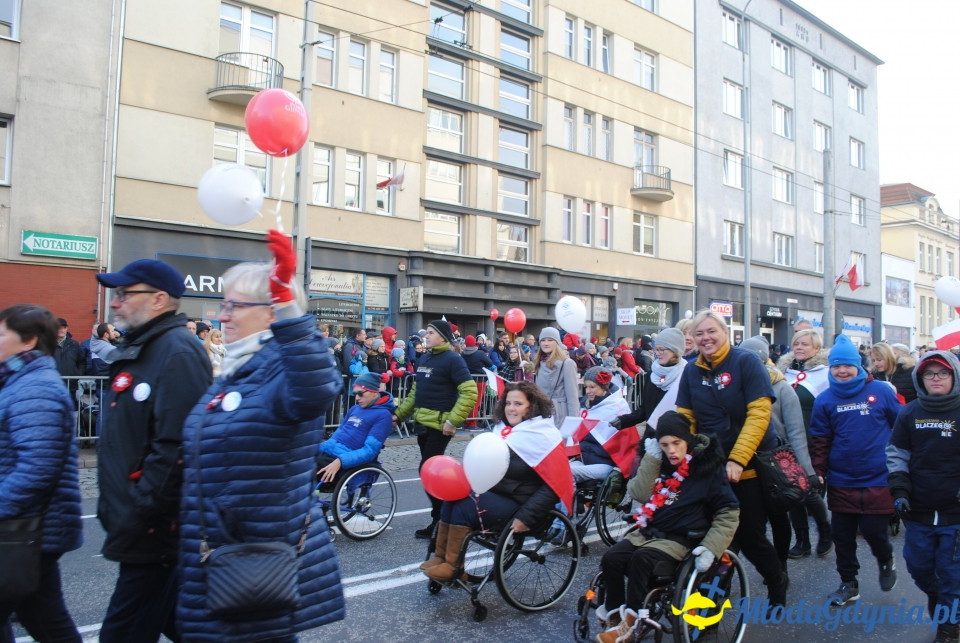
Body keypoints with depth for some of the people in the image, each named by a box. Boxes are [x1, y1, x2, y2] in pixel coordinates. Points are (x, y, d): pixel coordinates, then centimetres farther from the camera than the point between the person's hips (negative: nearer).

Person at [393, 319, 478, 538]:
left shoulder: (452, 359, -11)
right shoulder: (423, 359, 13)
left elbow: (470, 392, -18)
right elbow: (415, 392, 22)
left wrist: (453, 420, -22)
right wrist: (399, 414, 15)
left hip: (440, 425, -8)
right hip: (422, 423, 8)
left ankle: (440, 520, 6)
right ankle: (442, 516, 24)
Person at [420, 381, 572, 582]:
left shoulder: (544, 436, -13)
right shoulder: (503, 428, 8)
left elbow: (555, 485, -18)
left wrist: (526, 518, -24)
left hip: (517, 504, -7)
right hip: (494, 492, 8)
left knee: (464, 507, -21)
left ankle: (452, 567, -7)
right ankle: (440, 556, -3)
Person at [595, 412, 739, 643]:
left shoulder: (707, 467, -6)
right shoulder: (660, 463, 8)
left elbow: (729, 513, -7)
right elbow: (638, 492, -3)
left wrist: (710, 549, -19)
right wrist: (652, 458, -11)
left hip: (680, 540, -5)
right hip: (649, 531, 5)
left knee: (641, 558, -32)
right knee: (611, 558, -19)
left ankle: (629, 623, -20)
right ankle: (614, 617, -5)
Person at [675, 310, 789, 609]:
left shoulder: (745, 362, -11)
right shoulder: (692, 370, 4)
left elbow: (759, 413, -17)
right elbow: (685, 418, 3)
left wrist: (738, 459, -22)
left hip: (750, 465, -4)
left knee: (749, 535, 2)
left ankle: (777, 582, 31)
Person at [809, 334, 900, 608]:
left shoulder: (881, 392, -4)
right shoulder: (825, 400, 1)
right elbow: (819, 441, 4)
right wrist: (818, 474, 0)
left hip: (878, 481, -2)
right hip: (840, 484, 2)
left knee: (874, 531, 0)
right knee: (842, 536, 9)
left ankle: (886, 561, 34)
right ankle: (848, 583, 28)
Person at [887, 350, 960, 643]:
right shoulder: (910, 413, 3)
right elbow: (896, 453, 9)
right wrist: (899, 490, 0)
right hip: (918, 512, 3)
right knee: (917, 566, 15)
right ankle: (934, 595, 46)